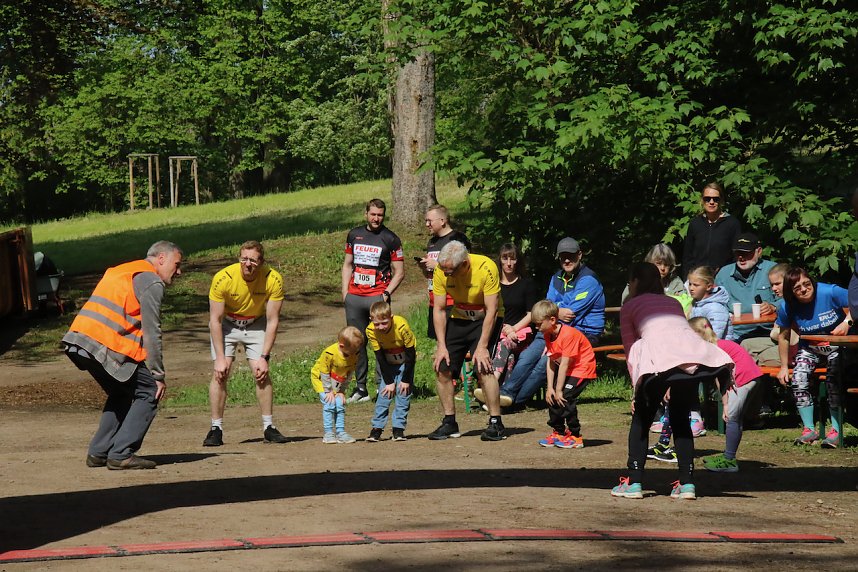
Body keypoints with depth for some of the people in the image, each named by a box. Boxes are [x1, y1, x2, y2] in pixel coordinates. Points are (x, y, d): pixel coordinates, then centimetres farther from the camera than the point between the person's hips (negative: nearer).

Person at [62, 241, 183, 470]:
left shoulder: (120, 271, 28)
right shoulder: (152, 281, -1)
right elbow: (152, 333, -7)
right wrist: (159, 375, -3)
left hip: (77, 341, 9)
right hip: (104, 346, -9)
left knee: (122, 394, 24)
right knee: (148, 392, 1)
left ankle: (98, 453, 18)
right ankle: (121, 454, -6)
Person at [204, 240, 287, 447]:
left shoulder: (273, 280, -26)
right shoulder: (222, 278, -29)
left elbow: (272, 321, -16)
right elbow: (215, 320, -21)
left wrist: (264, 357, -19)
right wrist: (220, 357, -23)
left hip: (256, 325, 1)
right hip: (226, 324, -1)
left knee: (262, 373, -10)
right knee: (220, 373, -14)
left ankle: (269, 428, 0)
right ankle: (216, 429, -9)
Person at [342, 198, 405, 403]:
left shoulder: (390, 239, 1)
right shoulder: (354, 234, 13)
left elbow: (399, 272, 2)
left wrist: (387, 293, -9)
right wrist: (345, 291, 10)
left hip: (377, 297, -4)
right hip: (354, 297, 4)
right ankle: (360, 388, 11)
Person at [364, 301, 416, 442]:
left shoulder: (402, 326, -32)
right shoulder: (371, 331, -24)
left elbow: (411, 354, -21)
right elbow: (380, 357, -15)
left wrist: (406, 380, -18)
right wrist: (389, 382, -16)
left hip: (405, 361, -2)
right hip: (388, 364, 2)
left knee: (403, 393, -10)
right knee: (384, 393, -8)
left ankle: (399, 428, -6)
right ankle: (377, 428, -5)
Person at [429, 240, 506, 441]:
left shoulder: (486, 268, -28)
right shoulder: (441, 272, -17)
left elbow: (491, 311, -24)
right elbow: (439, 310, -9)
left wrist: (482, 347, -26)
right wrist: (442, 346, -14)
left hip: (486, 319, -5)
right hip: (459, 318, 5)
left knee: (482, 368, -22)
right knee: (442, 368, -5)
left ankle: (496, 424, -14)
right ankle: (449, 423, 10)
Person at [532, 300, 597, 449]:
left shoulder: (568, 334, -28)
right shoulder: (548, 335, 0)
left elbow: (564, 364, -27)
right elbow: (551, 362, -1)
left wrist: (558, 390, -24)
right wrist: (550, 388, -8)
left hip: (582, 369, -9)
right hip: (566, 369, 9)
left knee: (565, 398, -19)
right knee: (551, 396, 3)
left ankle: (575, 436, -7)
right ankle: (558, 432, 19)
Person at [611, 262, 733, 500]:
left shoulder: (629, 306, 24)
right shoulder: (674, 303, 36)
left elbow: (630, 350, 20)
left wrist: (638, 389, 23)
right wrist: (673, 388, 34)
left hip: (660, 358, -4)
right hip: (695, 353, 4)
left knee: (641, 418, 15)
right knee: (680, 418, 22)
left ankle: (634, 483, 11)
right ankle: (687, 483, 15)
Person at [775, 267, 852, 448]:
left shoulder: (829, 292, -22)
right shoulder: (787, 307, -10)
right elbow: (784, 337, 3)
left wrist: (846, 322, -33)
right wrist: (784, 367, 4)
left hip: (837, 345, -3)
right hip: (810, 348, 3)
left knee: (833, 378, -28)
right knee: (798, 378, -21)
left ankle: (836, 430, -21)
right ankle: (809, 430, -12)